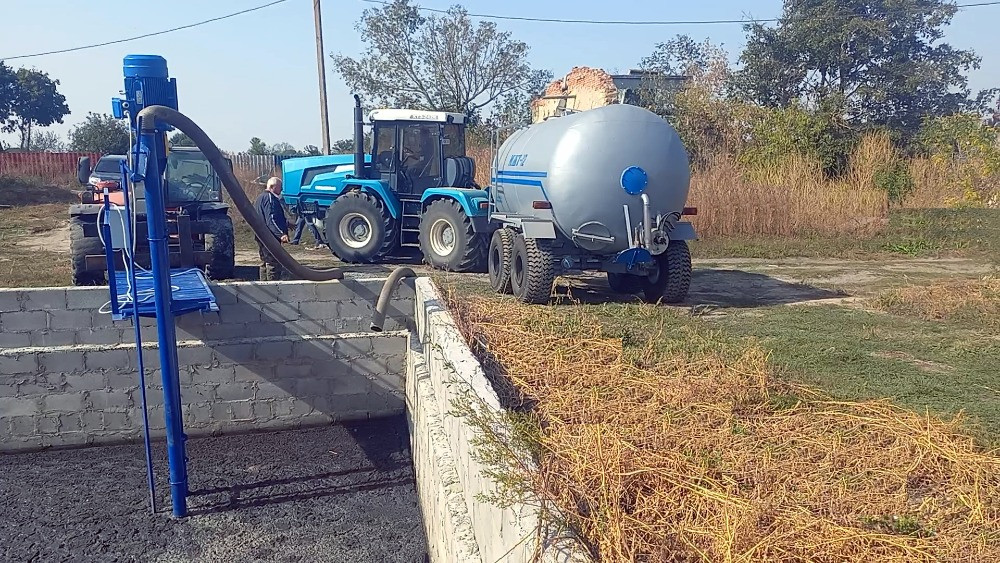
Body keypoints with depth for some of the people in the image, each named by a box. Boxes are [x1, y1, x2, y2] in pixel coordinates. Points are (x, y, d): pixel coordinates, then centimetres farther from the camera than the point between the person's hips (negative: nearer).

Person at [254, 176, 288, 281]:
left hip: (261, 237, 11)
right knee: (274, 264, -10)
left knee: (265, 262, 16)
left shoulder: (260, 197, 20)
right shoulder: (270, 198, -14)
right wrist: (281, 233, -31)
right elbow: (271, 219, -24)